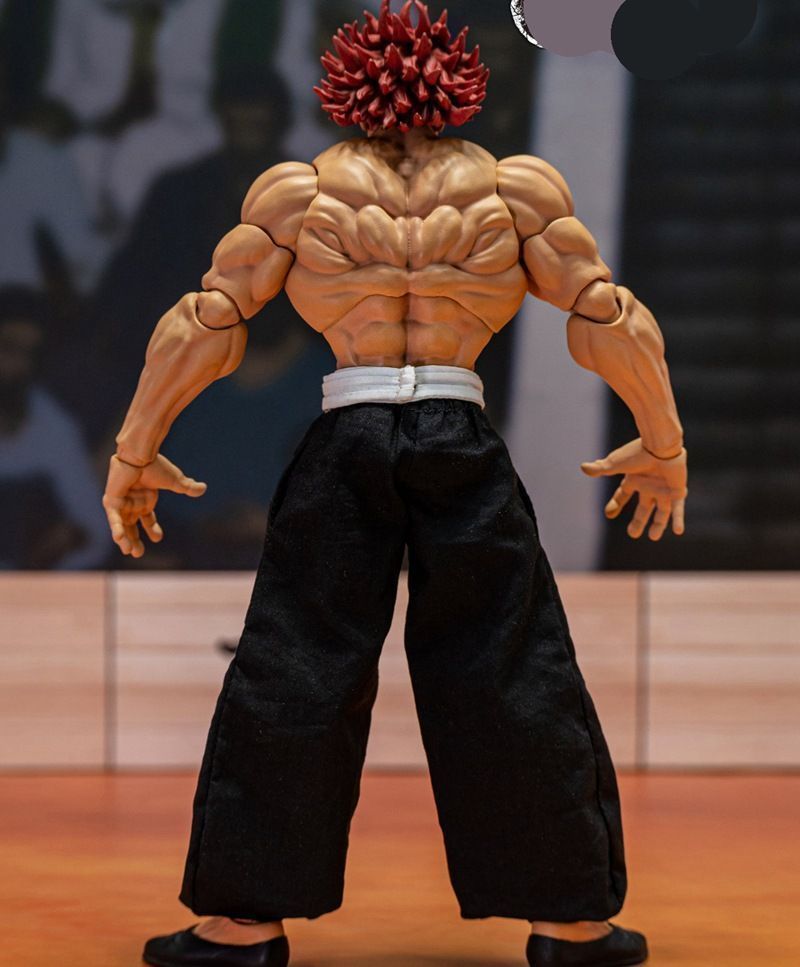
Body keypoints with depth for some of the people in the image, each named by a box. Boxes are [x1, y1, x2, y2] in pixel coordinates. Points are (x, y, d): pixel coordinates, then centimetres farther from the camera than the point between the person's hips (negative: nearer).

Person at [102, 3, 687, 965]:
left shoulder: (297, 189, 5)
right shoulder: (515, 187, 5)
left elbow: (204, 326, 3)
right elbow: (610, 322, 3)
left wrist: (135, 453, 10)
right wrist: (662, 444, 14)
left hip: (344, 450, 0)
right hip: (463, 451, 0)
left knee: (292, 678, 7)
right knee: (511, 683, 7)